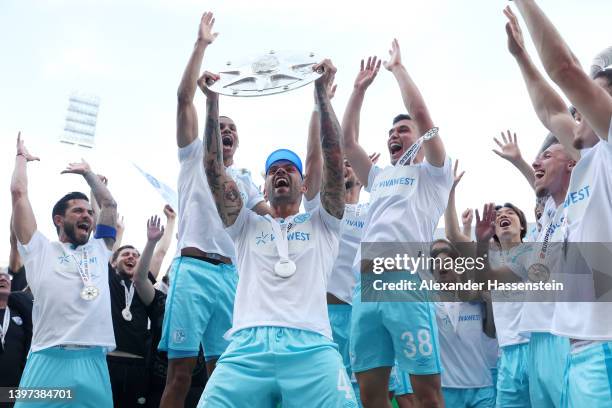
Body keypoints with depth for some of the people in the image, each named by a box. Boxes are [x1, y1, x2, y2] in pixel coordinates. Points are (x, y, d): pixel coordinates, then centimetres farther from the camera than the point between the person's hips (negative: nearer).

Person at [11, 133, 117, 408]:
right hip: (49, 360, -4)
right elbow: (18, 192, 10)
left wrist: (87, 173, 38)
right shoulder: (40, 249, 12)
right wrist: (22, 157, 25)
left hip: (94, 362, 4)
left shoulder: (98, 249, 23)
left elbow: (110, 204, 30)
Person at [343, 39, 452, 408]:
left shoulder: (433, 175, 11)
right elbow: (346, 140, 21)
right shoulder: (379, 177, 27)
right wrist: (360, 87, 21)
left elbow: (420, 111, 1)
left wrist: (398, 67, 12)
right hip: (367, 286, 6)